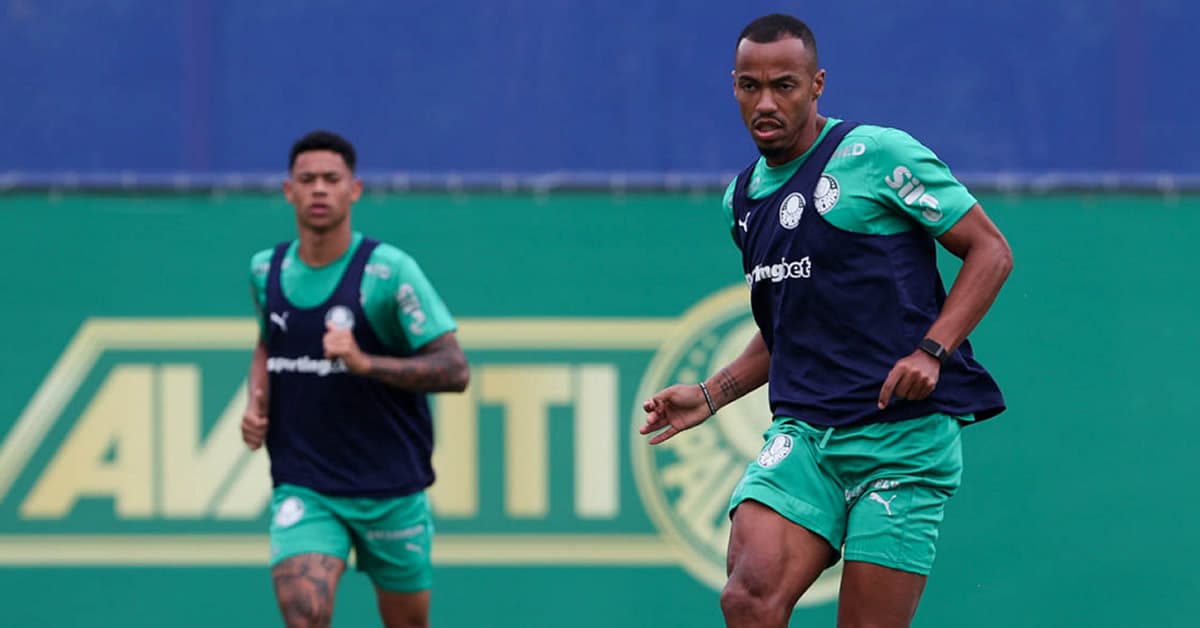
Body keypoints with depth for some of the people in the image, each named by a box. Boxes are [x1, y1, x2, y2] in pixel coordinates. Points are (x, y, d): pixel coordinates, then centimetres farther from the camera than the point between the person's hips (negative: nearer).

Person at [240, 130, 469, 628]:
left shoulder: (389, 270, -11)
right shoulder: (265, 270, 4)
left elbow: (454, 370, -14)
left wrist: (364, 362, -27)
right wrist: (257, 404, 5)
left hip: (390, 490, -2)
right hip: (303, 489, 2)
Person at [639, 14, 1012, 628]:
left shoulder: (879, 154, -4)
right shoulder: (742, 199, 17)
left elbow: (990, 250, -2)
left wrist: (931, 351, -14)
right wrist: (709, 395, 17)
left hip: (903, 435, -5)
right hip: (802, 434, 5)